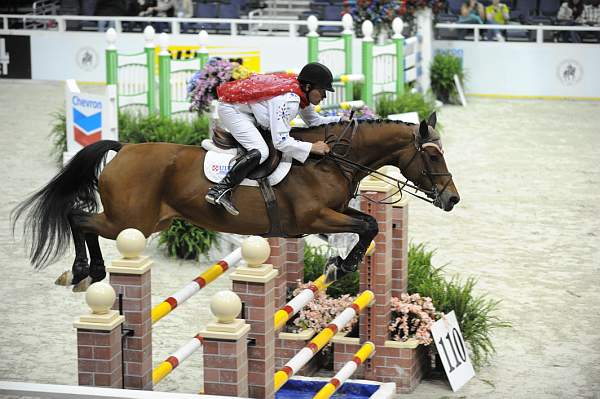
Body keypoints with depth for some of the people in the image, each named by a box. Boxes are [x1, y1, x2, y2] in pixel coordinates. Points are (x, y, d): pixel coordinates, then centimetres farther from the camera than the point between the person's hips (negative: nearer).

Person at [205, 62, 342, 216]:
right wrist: (312, 147, -28)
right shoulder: (289, 99, -32)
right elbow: (280, 142, -34)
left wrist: (340, 120, -3)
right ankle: (219, 191, -21)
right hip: (231, 109, -10)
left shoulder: (302, 94, -5)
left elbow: (315, 121, 10)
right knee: (260, 152, -25)